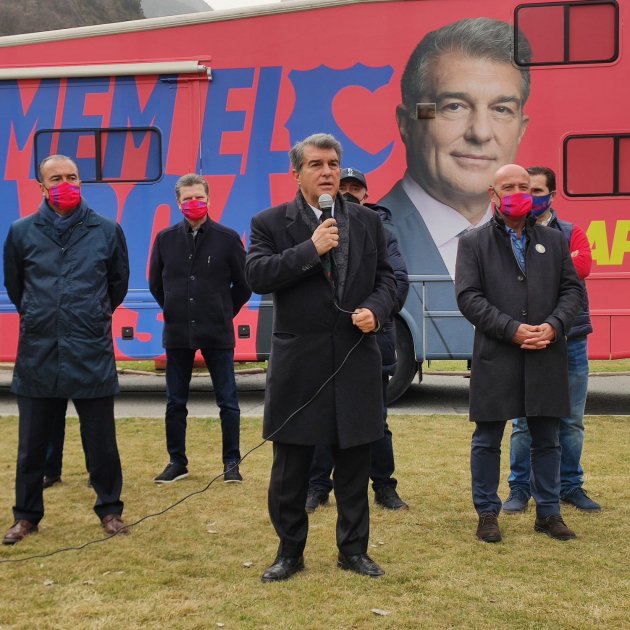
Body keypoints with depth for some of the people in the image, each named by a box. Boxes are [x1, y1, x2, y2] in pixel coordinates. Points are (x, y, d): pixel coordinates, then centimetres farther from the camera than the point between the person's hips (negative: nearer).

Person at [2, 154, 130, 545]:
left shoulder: (107, 231, -1)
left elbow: (118, 283, 14)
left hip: (92, 353, -1)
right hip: (38, 353, 1)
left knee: (102, 442, 8)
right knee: (32, 444, 10)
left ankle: (110, 509, 24)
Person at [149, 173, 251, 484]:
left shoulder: (227, 238, -4)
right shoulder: (165, 239, 2)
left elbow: (244, 283, 5)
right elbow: (155, 283, 14)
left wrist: (224, 313, 8)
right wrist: (175, 311, 12)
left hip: (218, 333, -2)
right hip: (177, 333, 2)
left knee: (227, 401, 3)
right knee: (175, 402, 10)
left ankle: (232, 462, 13)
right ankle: (177, 462, 22)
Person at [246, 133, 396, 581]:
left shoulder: (368, 222, 9)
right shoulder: (270, 223, 1)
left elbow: (386, 278, 10)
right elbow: (257, 275, -13)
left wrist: (376, 309, -10)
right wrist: (311, 250, -17)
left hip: (356, 360, 2)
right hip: (298, 363, -2)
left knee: (354, 464, 10)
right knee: (290, 468, 6)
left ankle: (354, 549, 24)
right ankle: (290, 551, 21)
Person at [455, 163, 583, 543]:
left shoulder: (554, 241, 11)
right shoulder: (474, 243, 2)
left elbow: (572, 289, 8)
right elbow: (468, 297, -7)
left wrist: (553, 326, -11)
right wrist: (512, 330, -15)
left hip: (547, 358, 3)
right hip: (495, 358, -2)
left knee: (547, 439, 10)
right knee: (488, 440, 6)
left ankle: (549, 512, 22)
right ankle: (487, 513, 19)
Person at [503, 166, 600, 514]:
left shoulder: (571, 233, 8)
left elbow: (582, 267, -12)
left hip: (571, 339, 2)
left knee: (571, 420, 10)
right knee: (525, 421, 2)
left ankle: (570, 485, 23)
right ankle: (519, 488, 14)